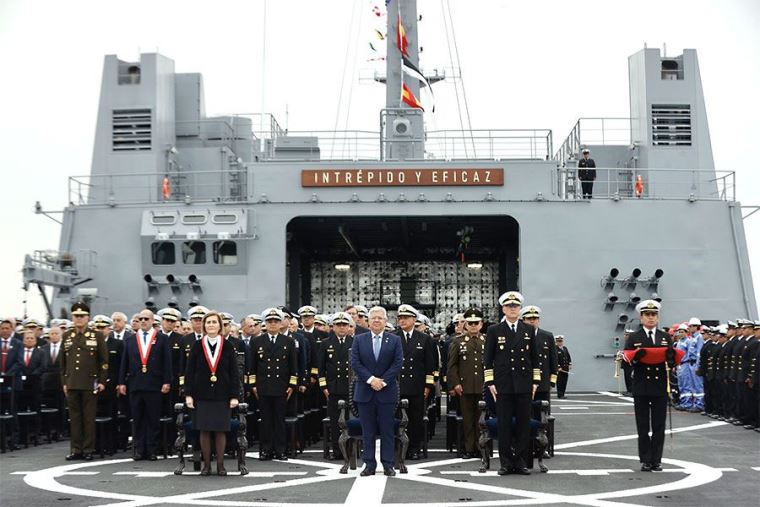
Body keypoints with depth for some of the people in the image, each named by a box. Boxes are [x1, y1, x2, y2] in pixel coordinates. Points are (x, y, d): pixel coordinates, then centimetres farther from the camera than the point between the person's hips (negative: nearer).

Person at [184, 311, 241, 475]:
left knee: (220, 430, 3)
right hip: (202, 395, 0)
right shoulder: (197, 346, 2)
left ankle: (220, 464, 14)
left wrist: (234, 396, -4)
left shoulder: (228, 347, 2)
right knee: (204, 430, 3)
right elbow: (189, 372, 3)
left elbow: (234, 373, 1)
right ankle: (206, 465, 14)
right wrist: (188, 395, -4)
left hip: (221, 395, 0)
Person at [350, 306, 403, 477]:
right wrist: (371, 379, -13)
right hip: (365, 391, 1)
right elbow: (355, 363, -2)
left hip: (387, 391, -1)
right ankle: (369, 464, 10)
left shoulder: (395, 340, 5)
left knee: (387, 430, 2)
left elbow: (398, 363, -3)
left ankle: (388, 464, 8)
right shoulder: (359, 340, 6)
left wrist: (382, 381, -12)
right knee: (368, 430, 5)